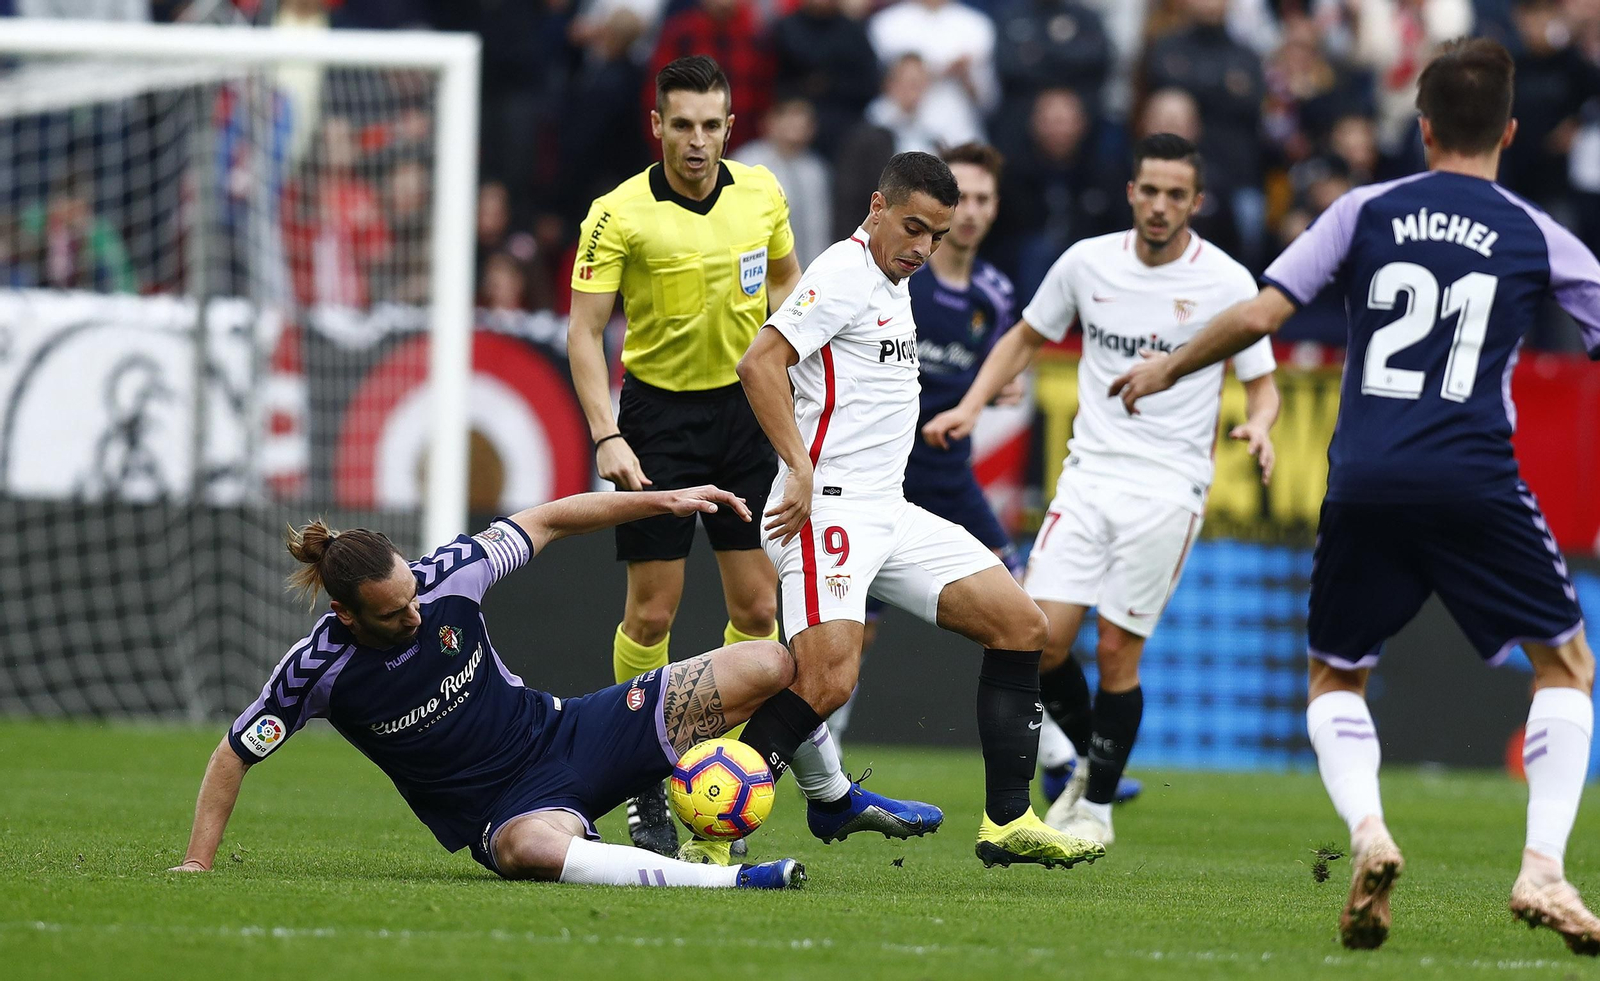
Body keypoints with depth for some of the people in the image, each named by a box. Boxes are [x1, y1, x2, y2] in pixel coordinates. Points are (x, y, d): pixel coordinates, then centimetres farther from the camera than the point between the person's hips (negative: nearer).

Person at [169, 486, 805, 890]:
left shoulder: (445, 577, -12)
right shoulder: (320, 669, -17)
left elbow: (550, 521, 2)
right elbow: (233, 755, -4)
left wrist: (665, 500, -1)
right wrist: (197, 863, -8)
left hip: (564, 733, 4)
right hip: (507, 811, -4)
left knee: (767, 666, -7)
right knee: (535, 850, -48)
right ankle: (724, 880, -47)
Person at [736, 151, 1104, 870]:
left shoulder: (895, 284, 19)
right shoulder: (845, 275, -11)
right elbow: (759, 364, -20)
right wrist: (801, 470, -25)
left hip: (889, 512, 10)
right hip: (829, 508, -10)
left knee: (1020, 625, 5)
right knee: (827, 681, -23)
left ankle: (1008, 823, 7)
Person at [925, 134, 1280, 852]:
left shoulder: (1226, 282, -6)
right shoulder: (1088, 262, 3)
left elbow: (1261, 384, 2)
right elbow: (1026, 338, 17)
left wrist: (1258, 424, -21)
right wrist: (971, 405, 4)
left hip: (1168, 487, -3)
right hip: (1090, 470, 3)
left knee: (1117, 651, -5)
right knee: (1042, 638, -7)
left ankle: (1097, 806, 12)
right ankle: (1090, 761, 20)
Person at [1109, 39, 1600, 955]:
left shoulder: (1368, 211, 9)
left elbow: (1257, 315, 4)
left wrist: (1166, 368, 19)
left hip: (1366, 484, 1)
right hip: (1475, 483, -1)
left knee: (1335, 679, 19)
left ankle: (1367, 831, -9)